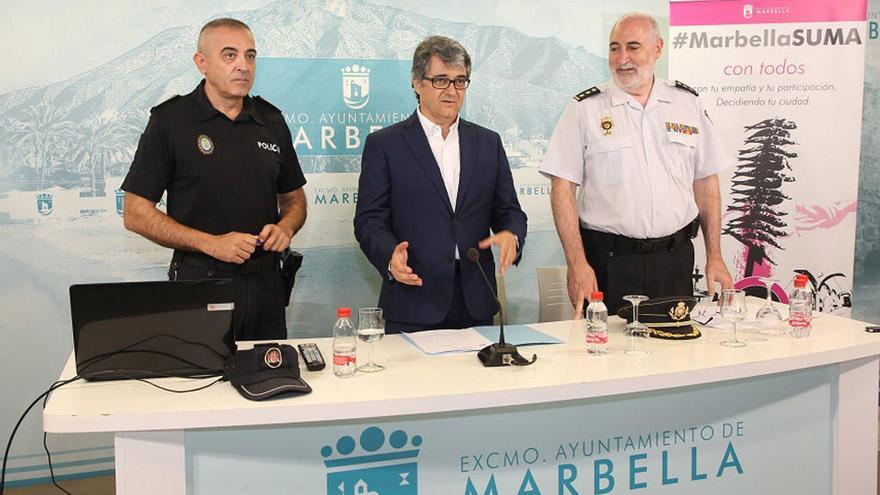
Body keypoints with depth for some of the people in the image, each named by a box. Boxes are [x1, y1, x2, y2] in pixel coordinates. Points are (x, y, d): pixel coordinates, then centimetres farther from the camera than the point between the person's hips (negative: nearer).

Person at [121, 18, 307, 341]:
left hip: (264, 282, 4)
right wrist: (211, 243, -16)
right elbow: (135, 213, -7)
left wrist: (285, 228, -7)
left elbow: (294, 198, 16)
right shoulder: (170, 120, -5)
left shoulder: (271, 121, 7)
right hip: (199, 282, -4)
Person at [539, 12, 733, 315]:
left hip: (675, 258, 3)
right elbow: (563, 188, -5)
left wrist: (714, 257, 6)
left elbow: (706, 182, 11)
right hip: (608, 264, -2)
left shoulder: (687, 103, 8)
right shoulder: (584, 109, -1)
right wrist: (577, 264, -13)